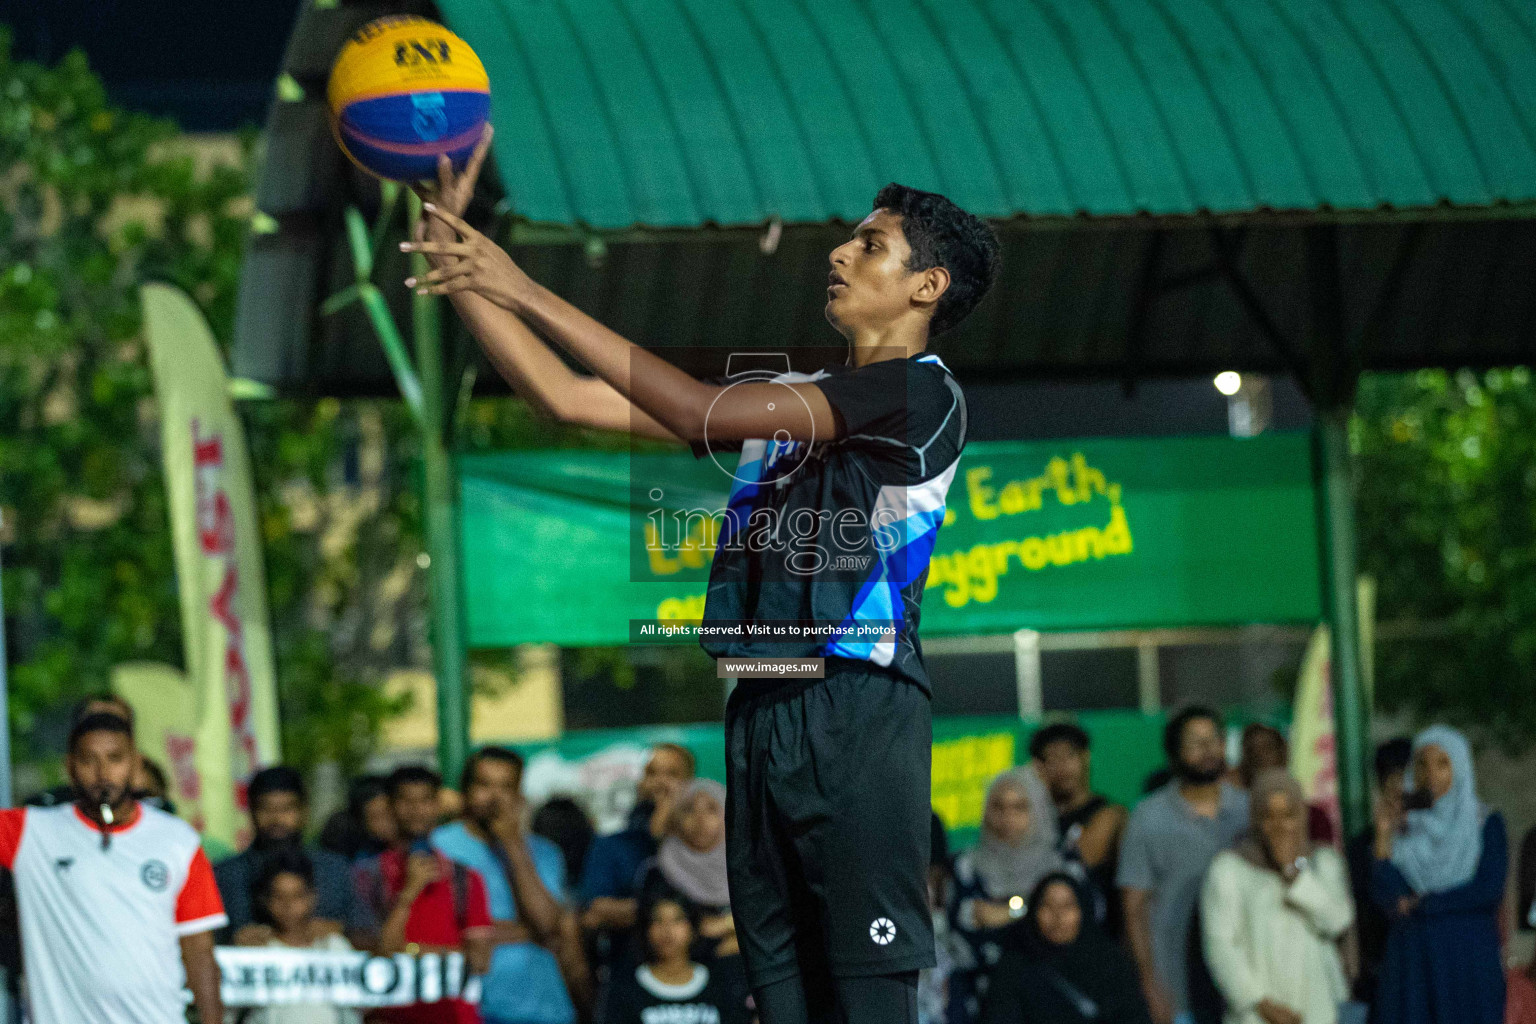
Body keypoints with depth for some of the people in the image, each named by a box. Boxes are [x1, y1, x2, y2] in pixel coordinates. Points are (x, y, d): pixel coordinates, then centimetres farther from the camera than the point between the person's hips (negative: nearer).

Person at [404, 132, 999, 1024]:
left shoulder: (924, 394, -5)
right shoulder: (787, 399, 20)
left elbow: (701, 412, -12)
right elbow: (568, 397, 18)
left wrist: (527, 292, -11)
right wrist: (453, 246, 11)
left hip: (860, 713, -8)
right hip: (762, 708, 8)